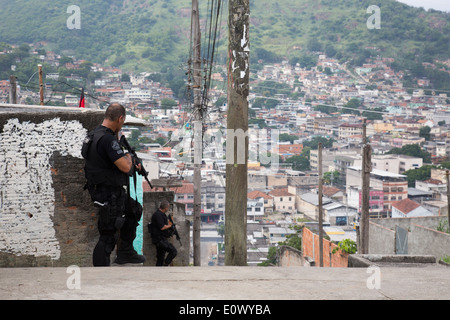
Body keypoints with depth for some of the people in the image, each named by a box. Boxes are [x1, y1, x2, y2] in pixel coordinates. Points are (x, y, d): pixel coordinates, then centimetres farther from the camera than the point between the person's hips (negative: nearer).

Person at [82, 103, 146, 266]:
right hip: (109, 195, -11)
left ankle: (125, 253, 31)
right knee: (108, 237, -6)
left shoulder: (94, 134, 10)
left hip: (114, 192, 11)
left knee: (135, 210, 27)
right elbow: (125, 167, -25)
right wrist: (129, 157, -3)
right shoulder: (107, 139, -23)